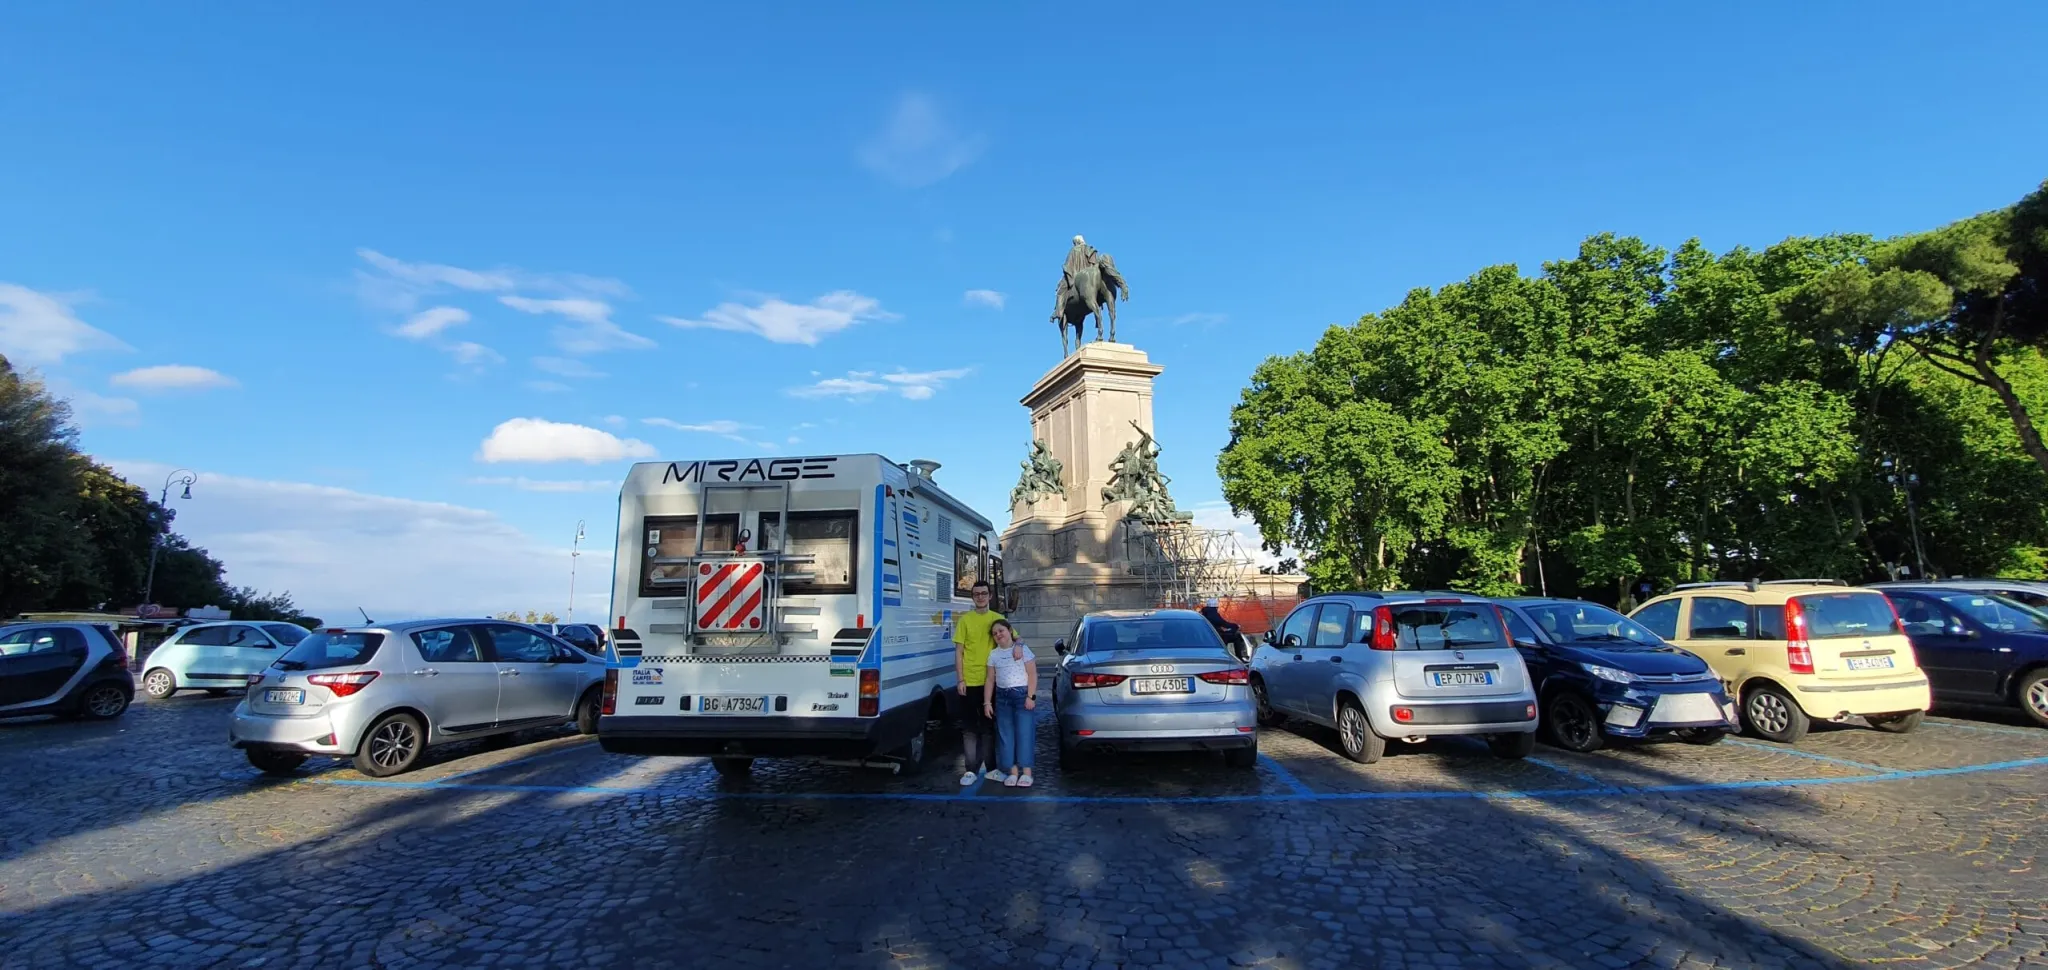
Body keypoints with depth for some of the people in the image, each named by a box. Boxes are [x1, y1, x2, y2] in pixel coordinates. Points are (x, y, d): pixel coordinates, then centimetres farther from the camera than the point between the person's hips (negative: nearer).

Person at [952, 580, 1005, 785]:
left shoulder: (998, 619, 4)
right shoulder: (964, 620, -1)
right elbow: (958, 652, -1)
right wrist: (960, 679, -7)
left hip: (991, 682, 2)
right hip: (969, 682, -2)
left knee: (989, 727, 12)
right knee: (969, 728, 5)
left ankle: (992, 768, 21)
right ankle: (971, 770, 13)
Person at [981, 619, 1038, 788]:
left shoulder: (1023, 649, -4)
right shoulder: (993, 654, 8)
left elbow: (1032, 675, -7)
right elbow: (990, 680, 11)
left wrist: (1031, 697, -13)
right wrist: (987, 702, 5)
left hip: (1022, 694, -4)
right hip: (1002, 697, 5)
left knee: (1024, 733, -4)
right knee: (1006, 735, 5)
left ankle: (1026, 772, 5)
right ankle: (1013, 771, 14)